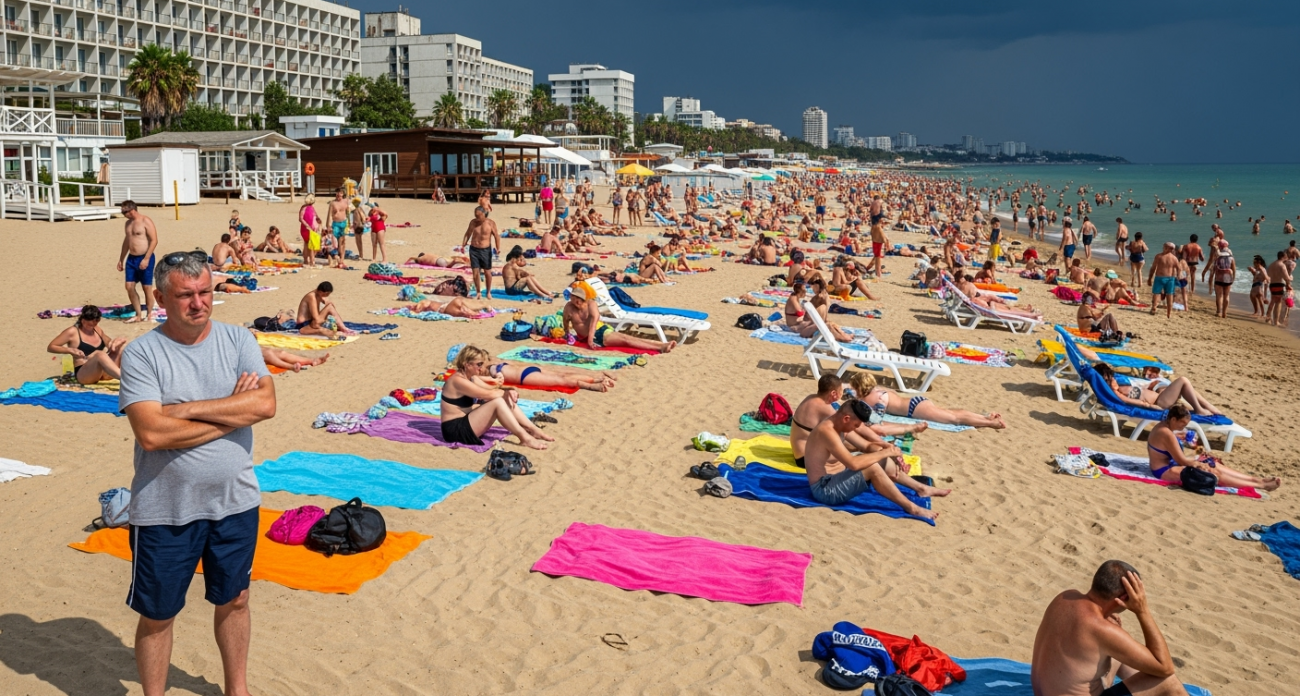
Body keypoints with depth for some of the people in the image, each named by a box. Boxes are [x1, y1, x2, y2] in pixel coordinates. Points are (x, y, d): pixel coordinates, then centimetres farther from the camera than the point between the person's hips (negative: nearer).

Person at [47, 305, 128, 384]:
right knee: (99, 354, -39)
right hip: (83, 374, -6)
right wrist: (70, 350, -12)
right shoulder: (73, 332, 2)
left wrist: (114, 342, 4)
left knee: (122, 345, -10)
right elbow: (50, 347, 5)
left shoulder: (98, 330, 18)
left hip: (104, 373, 7)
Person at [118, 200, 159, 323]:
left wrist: (146, 259, -20)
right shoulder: (128, 223, 13)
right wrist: (121, 260, 22)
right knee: (129, 286, 3)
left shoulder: (146, 221, -11)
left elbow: (154, 240, -16)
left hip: (145, 258, -8)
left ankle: (149, 315, 10)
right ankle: (138, 315, 11)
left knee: (147, 288, 0)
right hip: (131, 258, 8)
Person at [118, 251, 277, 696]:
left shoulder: (238, 341, -2)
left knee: (234, 600, 20)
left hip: (235, 502, 3)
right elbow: (151, 433, -22)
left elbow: (265, 404, -16)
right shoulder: (141, 354, -11)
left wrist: (186, 409, -20)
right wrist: (232, 411, -16)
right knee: (157, 615, 11)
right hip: (164, 511, -3)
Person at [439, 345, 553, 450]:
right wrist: (507, 392, -7)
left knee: (506, 399, 1)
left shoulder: (471, 378, 11)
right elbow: (487, 394, -22)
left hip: (467, 422, 10)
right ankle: (525, 438, -22)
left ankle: (534, 430, -2)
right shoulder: (458, 380, -19)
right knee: (497, 402, -24)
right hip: (456, 429, -10)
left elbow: (492, 389, 10)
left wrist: (508, 390, -11)